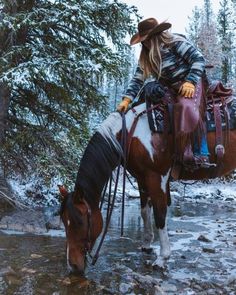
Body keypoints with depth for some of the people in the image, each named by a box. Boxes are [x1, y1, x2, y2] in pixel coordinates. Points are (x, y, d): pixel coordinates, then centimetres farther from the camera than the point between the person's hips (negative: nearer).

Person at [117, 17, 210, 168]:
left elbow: (199, 59, -16)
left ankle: (201, 155, -32)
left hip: (191, 84, -8)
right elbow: (138, 79, 3)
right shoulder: (146, 56, 6)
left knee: (187, 108, -35)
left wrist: (190, 82, -27)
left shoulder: (175, 42, -13)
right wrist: (127, 99, -10)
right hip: (171, 90, 8)